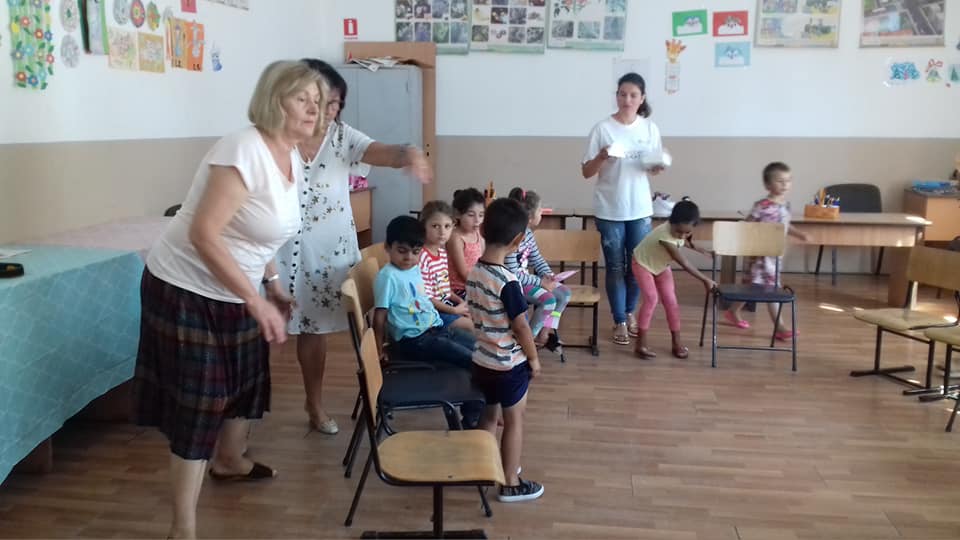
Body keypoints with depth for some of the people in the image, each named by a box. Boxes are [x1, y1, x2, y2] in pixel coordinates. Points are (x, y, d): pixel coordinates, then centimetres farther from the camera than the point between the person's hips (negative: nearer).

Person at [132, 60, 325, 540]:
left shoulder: (290, 157, 3)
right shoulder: (244, 150, -26)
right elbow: (203, 235, -30)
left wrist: (272, 284, 15)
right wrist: (257, 301, -29)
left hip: (231, 290, 9)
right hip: (187, 291, -9)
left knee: (245, 379, 22)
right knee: (197, 402, -5)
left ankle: (229, 461, 50)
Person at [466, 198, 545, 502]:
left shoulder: (473, 272, -2)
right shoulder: (507, 282, -26)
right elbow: (520, 326, -19)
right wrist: (534, 358, -5)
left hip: (482, 359, 7)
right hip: (510, 364, -7)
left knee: (489, 416, 22)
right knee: (513, 422, 9)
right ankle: (510, 484, 20)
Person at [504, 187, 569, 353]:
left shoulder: (527, 233, 4)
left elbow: (537, 259, 12)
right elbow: (513, 275, -26)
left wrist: (549, 275, -6)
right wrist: (540, 282, -22)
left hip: (525, 278, 10)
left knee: (564, 293, 2)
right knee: (548, 300, -25)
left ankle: (545, 332, 6)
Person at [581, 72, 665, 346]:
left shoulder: (650, 128, 3)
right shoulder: (602, 128, -7)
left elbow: (655, 168, 12)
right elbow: (586, 172, -6)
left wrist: (658, 168, -11)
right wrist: (601, 157, -25)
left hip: (640, 210, 3)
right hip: (609, 211, -3)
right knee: (615, 268, 4)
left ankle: (630, 312, 32)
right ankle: (620, 322, 16)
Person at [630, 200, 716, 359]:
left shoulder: (679, 229, -19)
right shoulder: (665, 236, -42)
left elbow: (687, 243, 9)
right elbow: (685, 264, -35)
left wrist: (705, 252, 9)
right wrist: (705, 280, -29)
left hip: (661, 266, 7)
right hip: (643, 263, -7)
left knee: (671, 301, -1)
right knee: (651, 298, -21)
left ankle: (677, 342, 7)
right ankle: (641, 343, -13)